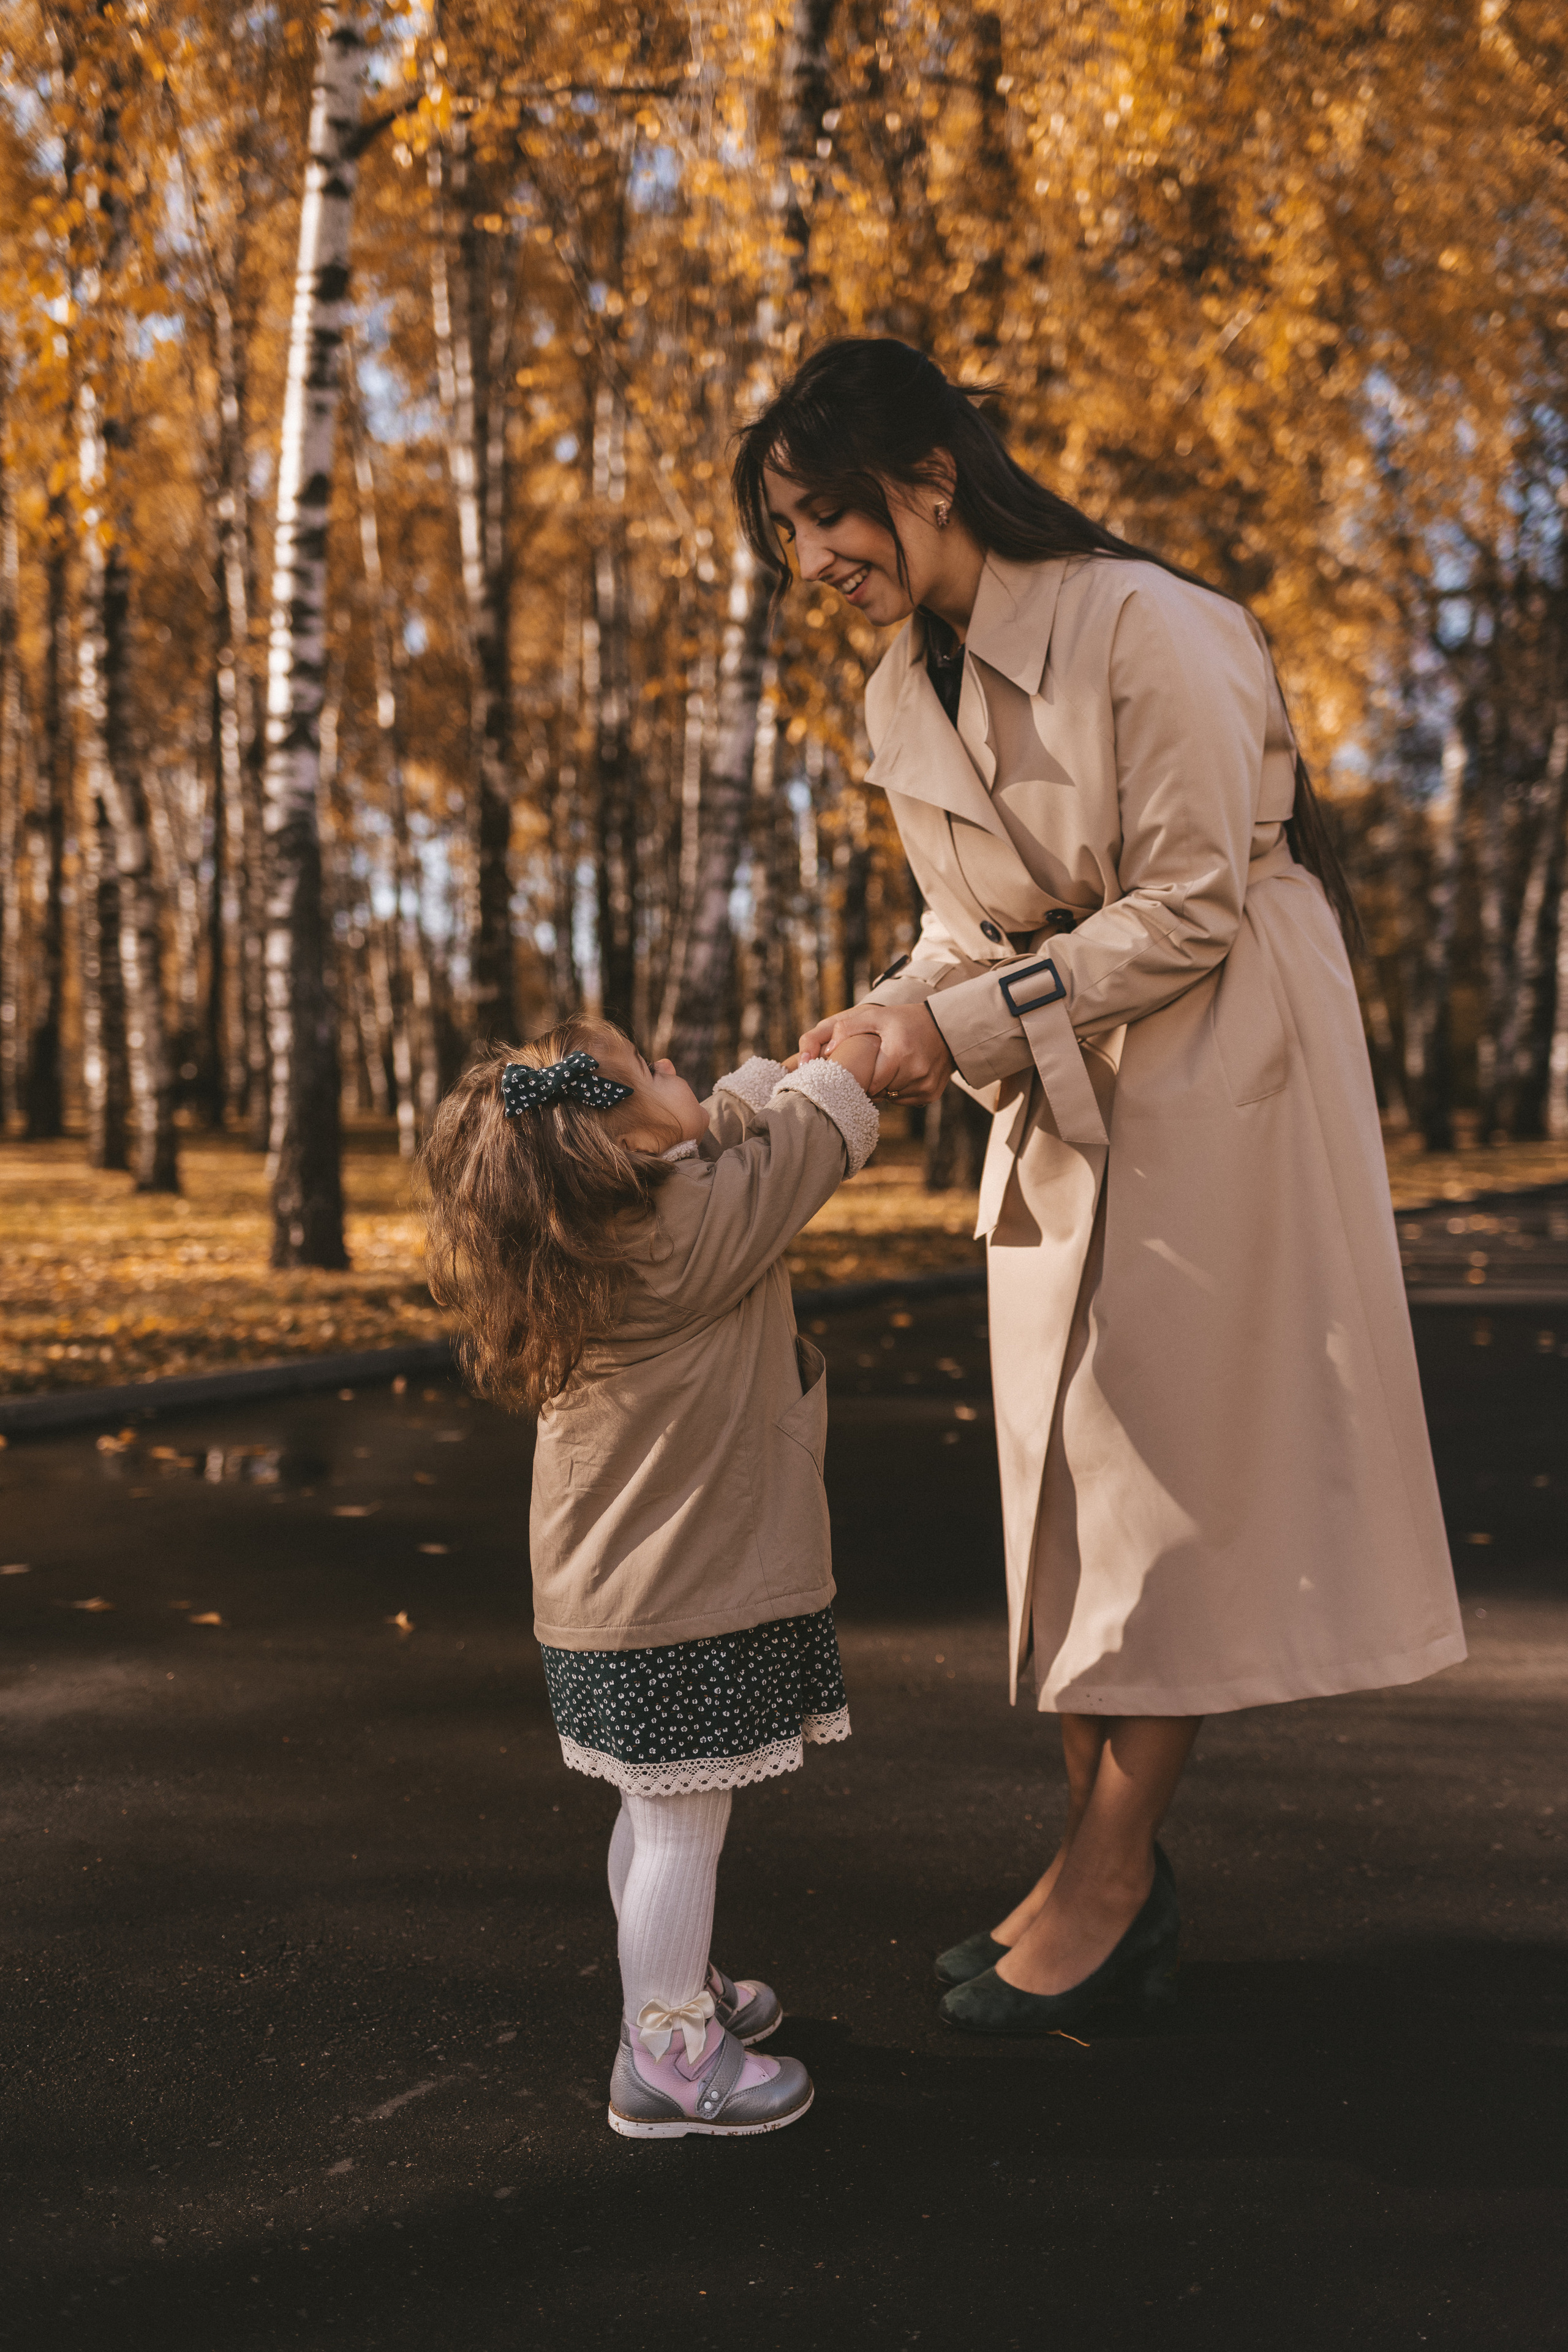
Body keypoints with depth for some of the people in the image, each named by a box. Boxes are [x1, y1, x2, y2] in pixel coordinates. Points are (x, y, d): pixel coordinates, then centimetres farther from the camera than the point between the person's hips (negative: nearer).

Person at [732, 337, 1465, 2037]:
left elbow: (1190, 910, -19)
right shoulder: (904, 696, 5)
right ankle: (1113, 1879, 15)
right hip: (1066, 1095, 8)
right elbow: (975, 926, 10)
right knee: (1068, 1472, 7)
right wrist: (886, 1025, -10)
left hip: (1221, 1064, -8)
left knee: (1168, 1463, -3)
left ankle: (1106, 1867, 7)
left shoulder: (1141, 629, -19)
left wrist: (965, 1026, -21)